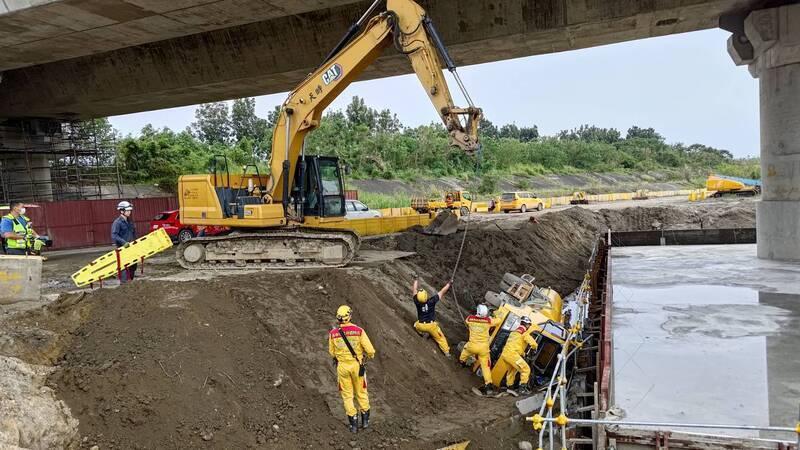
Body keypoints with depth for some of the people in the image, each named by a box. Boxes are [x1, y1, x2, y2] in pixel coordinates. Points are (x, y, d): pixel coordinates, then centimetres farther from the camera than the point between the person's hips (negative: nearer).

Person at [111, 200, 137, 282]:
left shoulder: (130, 221, 13)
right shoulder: (117, 222, -12)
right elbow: (114, 236, -20)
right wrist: (124, 242, -29)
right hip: (122, 248, -8)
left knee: (133, 265, 13)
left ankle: (130, 280, 26)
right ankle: (124, 282, -5)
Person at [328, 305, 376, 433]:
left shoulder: (333, 333, -9)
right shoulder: (359, 330, -15)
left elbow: (332, 352, 5)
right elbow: (370, 350, -13)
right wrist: (371, 355, 10)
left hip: (342, 366, 0)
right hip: (357, 365, 0)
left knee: (347, 395, 13)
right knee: (361, 392, 19)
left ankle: (353, 423, 15)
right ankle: (365, 420, 29)